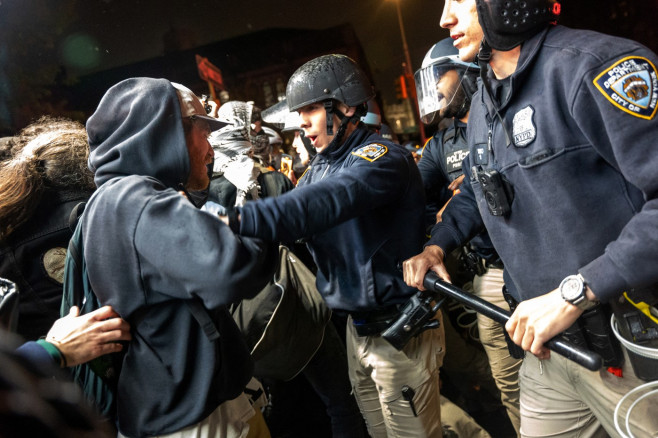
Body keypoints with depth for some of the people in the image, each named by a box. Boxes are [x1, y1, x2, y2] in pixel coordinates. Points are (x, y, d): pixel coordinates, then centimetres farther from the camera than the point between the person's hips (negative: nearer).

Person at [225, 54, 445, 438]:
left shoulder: (382, 157, -18)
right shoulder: (320, 168, 10)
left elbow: (324, 202, -36)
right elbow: (294, 209, 1)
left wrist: (238, 221, -46)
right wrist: (216, 218, -14)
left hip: (400, 330, -7)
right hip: (358, 329, 8)